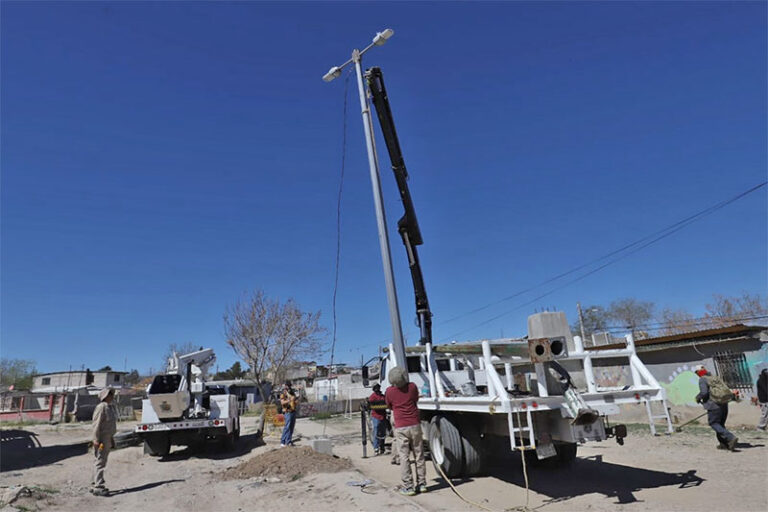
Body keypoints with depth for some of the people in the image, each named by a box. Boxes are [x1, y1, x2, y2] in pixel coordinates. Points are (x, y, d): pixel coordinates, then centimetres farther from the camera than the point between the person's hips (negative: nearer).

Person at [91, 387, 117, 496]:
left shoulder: (110, 407, 15)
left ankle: (96, 485, 24)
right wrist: (96, 440, -22)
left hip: (108, 439, 10)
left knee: (102, 462, 15)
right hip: (101, 440, -10)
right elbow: (96, 424, -19)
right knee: (99, 462, -7)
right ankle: (98, 487, -4)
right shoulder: (101, 407, -16)